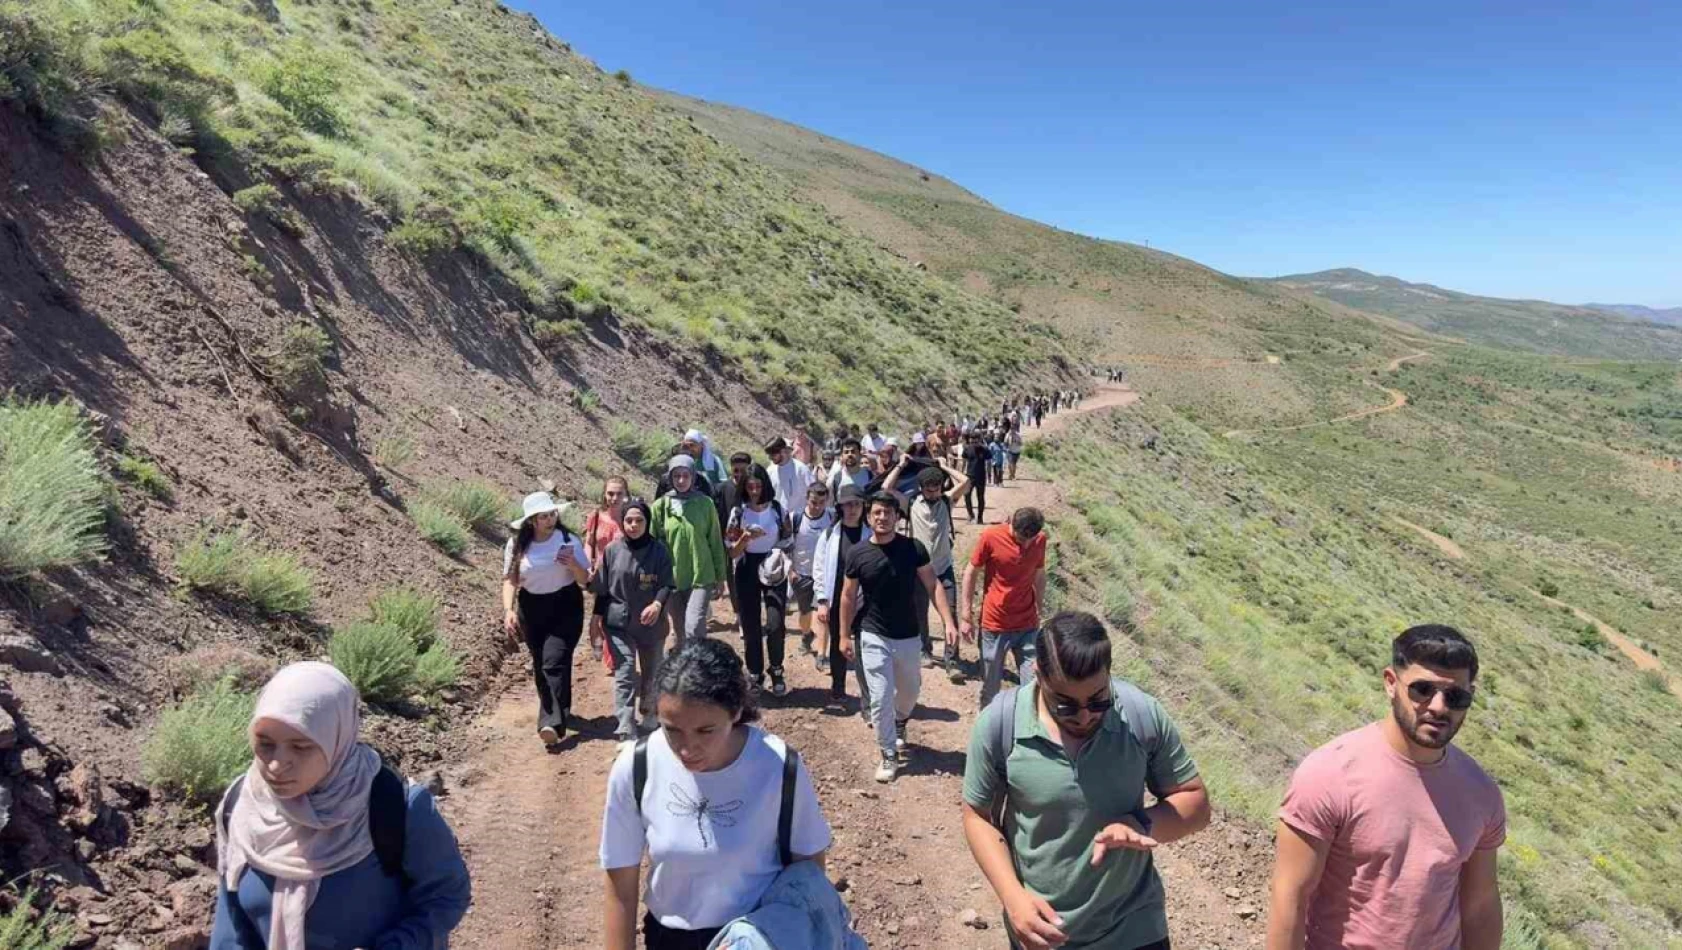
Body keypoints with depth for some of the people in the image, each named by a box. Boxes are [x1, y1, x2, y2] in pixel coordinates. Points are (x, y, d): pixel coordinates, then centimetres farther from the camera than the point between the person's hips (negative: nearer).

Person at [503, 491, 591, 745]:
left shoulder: (570, 541, -8)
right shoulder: (517, 545, -4)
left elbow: (585, 580, -3)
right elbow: (509, 580, -2)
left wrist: (573, 565, -23)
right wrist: (508, 610, -17)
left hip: (565, 607, -3)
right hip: (532, 609, 3)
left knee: (554, 663, -15)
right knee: (540, 665, 14)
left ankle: (552, 723, -18)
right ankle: (556, 712, 33)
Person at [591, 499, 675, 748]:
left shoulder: (659, 551, -7)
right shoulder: (612, 550, -2)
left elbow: (667, 585, -9)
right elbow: (603, 588, 5)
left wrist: (658, 604, -28)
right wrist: (596, 617, 5)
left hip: (651, 623, 0)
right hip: (618, 622, 0)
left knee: (651, 673, 16)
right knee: (624, 674, -9)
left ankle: (649, 712, 43)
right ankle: (626, 733, -11)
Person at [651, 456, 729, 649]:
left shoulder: (705, 504, -2)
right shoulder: (660, 506, -2)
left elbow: (716, 541, 3)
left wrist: (720, 576, 6)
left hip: (701, 577, -2)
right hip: (671, 579, 2)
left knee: (694, 629, -13)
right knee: (680, 633, 12)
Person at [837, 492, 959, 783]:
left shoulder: (914, 548, -11)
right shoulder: (857, 553, -10)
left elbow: (933, 586, -6)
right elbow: (848, 596, 1)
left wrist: (948, 622, -16)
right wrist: (844, 635, 2)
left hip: (908, 636, 1)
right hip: (873, 637, -1)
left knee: (910, 690, 20)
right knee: (880, 698, -2)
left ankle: (899, 722, 52)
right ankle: (889, 754, 17)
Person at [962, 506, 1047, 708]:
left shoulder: (1040, 540, -3)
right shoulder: (990, 537, -14)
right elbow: (970, 574, -5)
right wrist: (967, 617, -3)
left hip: (1028, 625, 2)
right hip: (994, 625, -2)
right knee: (990, 685, 10)